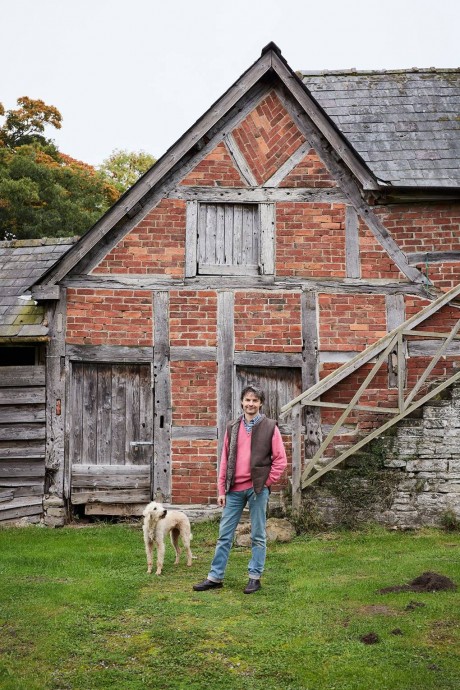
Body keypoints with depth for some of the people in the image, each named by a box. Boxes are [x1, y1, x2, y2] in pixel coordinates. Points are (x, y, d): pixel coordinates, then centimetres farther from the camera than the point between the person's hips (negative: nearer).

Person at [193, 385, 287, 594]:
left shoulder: (270, 427, -1)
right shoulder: (232, 427, 9)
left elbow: (280, 459, 0)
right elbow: (225, 460, 9)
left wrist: (267, 482, -6)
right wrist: (221, 490, 6)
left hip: (257, 488, -3)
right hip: (234, 489, 3)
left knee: (258, 536, 5)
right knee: (224, 535, 7)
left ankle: (255, 577, 14)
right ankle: (215, 577, 14)